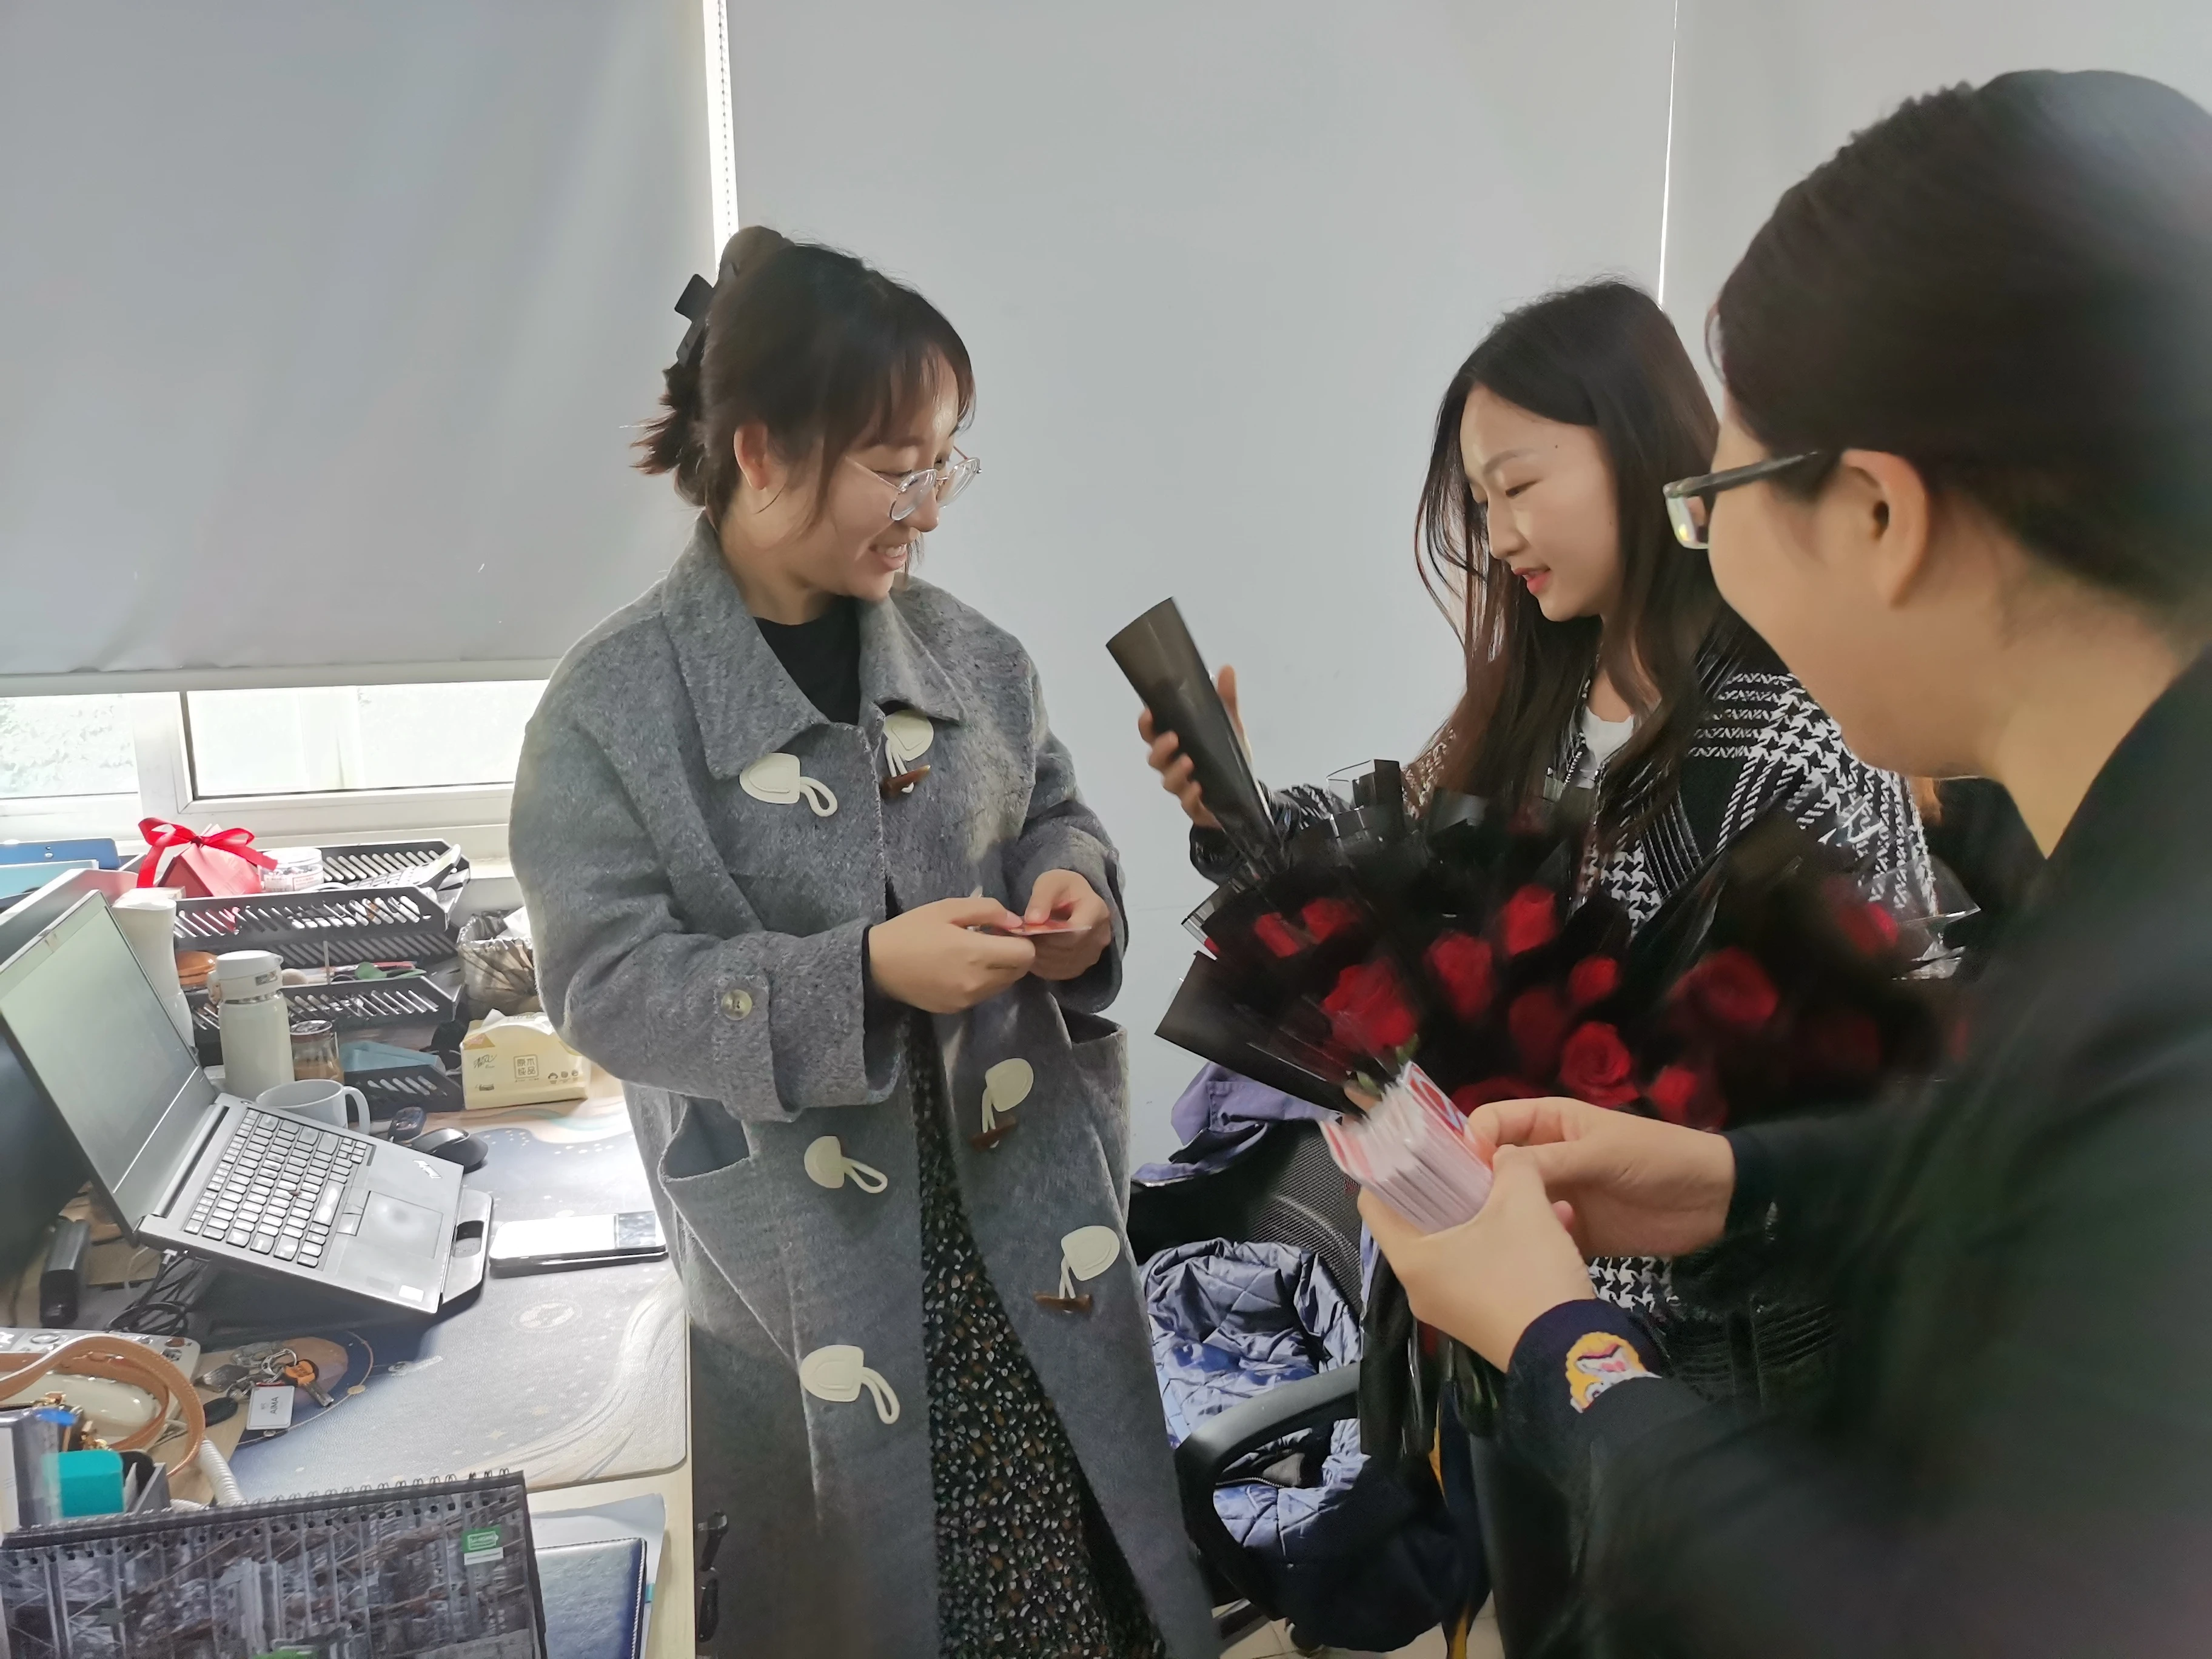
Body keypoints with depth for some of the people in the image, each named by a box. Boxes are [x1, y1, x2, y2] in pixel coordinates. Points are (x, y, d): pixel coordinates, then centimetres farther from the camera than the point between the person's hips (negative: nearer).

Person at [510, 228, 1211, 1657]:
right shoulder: (612, 705, -11)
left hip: (1028, 1216, 4)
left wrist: (1072, 888, -9)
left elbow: (1053, 815, 15)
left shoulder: (965, 651, 2)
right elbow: (607, 985, -14)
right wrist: (863, 975, -24)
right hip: (812, 1261, -3)